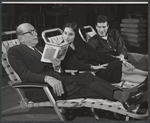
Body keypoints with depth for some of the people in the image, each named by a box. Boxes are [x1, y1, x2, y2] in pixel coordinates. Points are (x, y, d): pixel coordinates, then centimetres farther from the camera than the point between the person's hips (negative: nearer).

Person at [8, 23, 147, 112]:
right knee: (79, 87, -26)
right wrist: (48, 78, -31)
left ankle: (121, 94, -36)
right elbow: (25, 74, -15)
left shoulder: (40, 49, 25)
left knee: (86, 76, -19)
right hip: (38, 87, -7)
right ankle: (122, 97, -35)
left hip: (55, 77, 7)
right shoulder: (14, 51, 0)